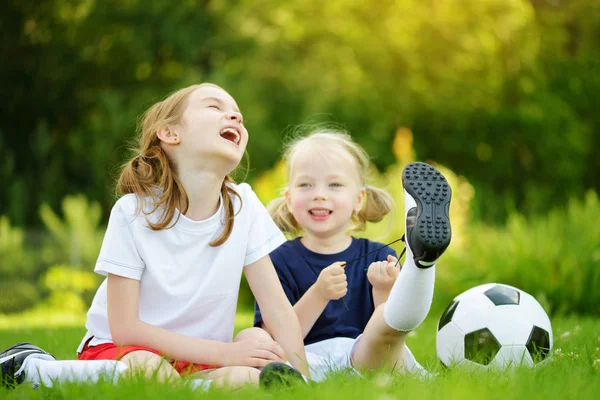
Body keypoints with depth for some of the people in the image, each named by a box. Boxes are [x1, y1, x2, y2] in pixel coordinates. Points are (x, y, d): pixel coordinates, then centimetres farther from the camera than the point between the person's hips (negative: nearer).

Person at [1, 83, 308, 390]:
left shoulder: (243, 206, -4)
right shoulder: (133, 212, -13)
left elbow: (277, 308, -3)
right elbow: (124, 329, -16)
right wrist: (224, 352, -22)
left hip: (198, 360, 3)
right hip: (116, 350, -3)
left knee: (246, 378, -30)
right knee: (147, 369, -38)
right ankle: (30, 368, -15)